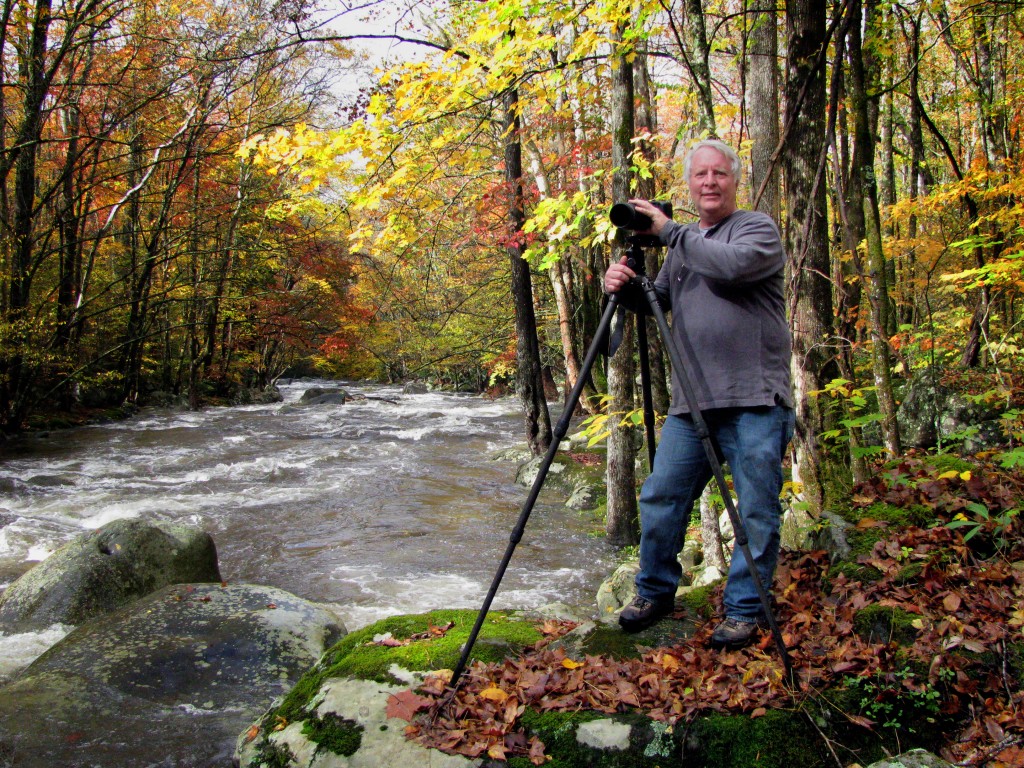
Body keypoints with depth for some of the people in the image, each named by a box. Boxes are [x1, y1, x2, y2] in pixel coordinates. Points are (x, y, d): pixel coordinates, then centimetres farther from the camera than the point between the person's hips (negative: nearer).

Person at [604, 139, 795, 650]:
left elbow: (733, 265, -20)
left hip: (754, 401, -5)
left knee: (756, 511, 0)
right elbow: (657, 301, 20)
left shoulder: (758, 229, 1)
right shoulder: (682, 245, 20)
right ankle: (655, 592, 23)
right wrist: (624, 286, -2)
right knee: (660, 497, 5)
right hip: (690, 401, 6)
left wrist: (669, 231, -13)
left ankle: (746, 611, 14)